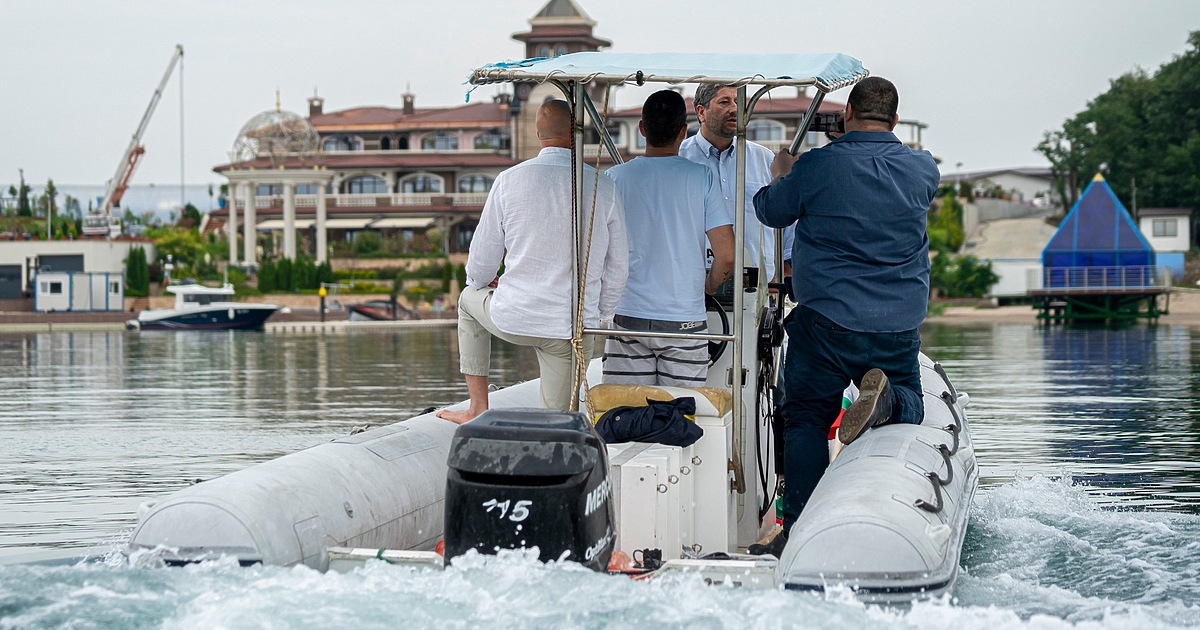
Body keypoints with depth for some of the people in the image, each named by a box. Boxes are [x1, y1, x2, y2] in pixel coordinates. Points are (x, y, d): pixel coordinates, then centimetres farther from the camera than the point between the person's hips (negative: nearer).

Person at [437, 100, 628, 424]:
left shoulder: (509, 180, -6)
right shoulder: (603, 187, -4)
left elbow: (482, 257, 2)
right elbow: (618, 266, 3)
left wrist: (479, 282, 26)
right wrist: (601, 318, 18)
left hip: (513, 320, 0)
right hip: (574, 329, 0)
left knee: (470, 299, 32)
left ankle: (478, 409, 30)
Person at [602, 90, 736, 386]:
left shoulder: (615, 178, 1)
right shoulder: (701, 178, -3)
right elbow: (726, 257, -5)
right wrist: (709, 285, 16)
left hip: (628, 317, 1)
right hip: (684, 318, -1)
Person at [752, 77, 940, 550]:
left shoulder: (816, 167, -9)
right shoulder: (922, 170, 2)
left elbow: (770, 211, 6)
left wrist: (781, 174, 29)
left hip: (826, 319, -3)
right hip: (899, 327, 3)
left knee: (806, 418, 6)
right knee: (911, 405, 22)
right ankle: (886, 397, -14)